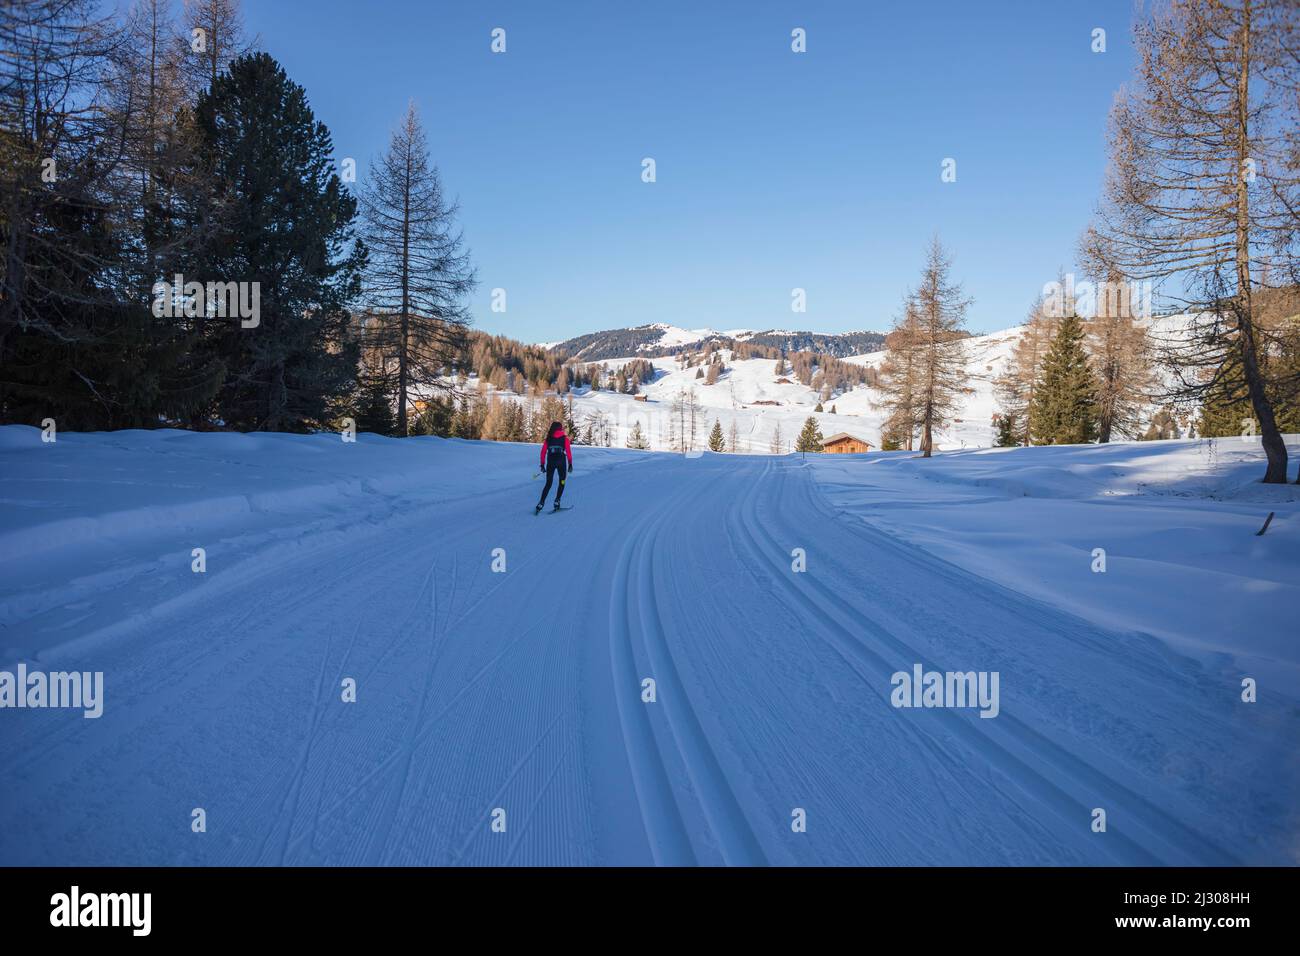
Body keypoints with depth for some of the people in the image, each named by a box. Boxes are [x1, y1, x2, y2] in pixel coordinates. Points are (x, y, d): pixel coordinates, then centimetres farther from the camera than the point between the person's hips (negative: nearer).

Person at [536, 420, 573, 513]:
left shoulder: (548, 438, 10)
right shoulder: (564, 438, 2)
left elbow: (543, 452, 7)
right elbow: (568, 451, -5)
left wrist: (542, 464, 12)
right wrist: (570, 464, -2)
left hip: (550, 462, 3)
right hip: (561, 462, -3)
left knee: (548, 484, 10)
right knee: (562, 483, 14)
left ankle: (541, 503, -1)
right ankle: (557, 501, 4)